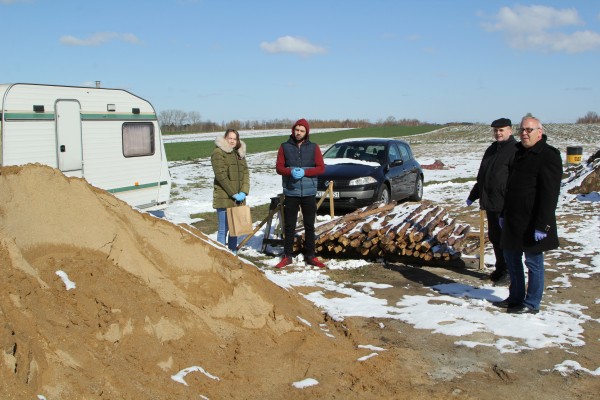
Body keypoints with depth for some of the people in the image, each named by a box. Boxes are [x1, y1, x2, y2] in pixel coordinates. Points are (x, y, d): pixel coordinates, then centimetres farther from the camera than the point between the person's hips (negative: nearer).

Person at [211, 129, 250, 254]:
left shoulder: (240, 153, 15)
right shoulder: (218, 153, -6)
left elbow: (245, 173, 8)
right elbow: (221, 175, -14)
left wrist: (244, 192, -7)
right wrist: (233, 193, -15)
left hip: (238, 199, 7)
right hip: (224, 198, -6)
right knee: (223, 229, -5)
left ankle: (233, 254, 22)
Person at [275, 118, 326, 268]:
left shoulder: (313, 147, 4)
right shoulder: (284, 147, 4)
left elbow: (321, 168, 0)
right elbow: (279, 167, 1)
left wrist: (304, 172, -15)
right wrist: (291, 171, -19)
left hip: (309, 192, 0)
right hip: (290, 192, 0)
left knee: (309, 225, 7)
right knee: (289, 225, 5)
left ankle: (310, 256, 15)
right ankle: (287, 256, 14)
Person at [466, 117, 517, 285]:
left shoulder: (514, 150, -10)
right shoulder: (492, 149, 17)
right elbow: (482, 175, 26)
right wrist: (473, 195, 27)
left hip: (505, 204, -8)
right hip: (489, 202, 8)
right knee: (494, 237, 14)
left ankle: (508, 272, 8)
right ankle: (500, 269, 24)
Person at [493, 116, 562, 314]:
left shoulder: (548, 156, -14)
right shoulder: (518, 152, 12)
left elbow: (549, 195, -19)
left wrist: (542, 225, -23)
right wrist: (503, 213, 19)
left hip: (532, 222, -9)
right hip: (513, 220, 9)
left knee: (533, 262, 3)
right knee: (512, 259, 17)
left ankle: (532, 304, 14)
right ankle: (516, 298, 31)